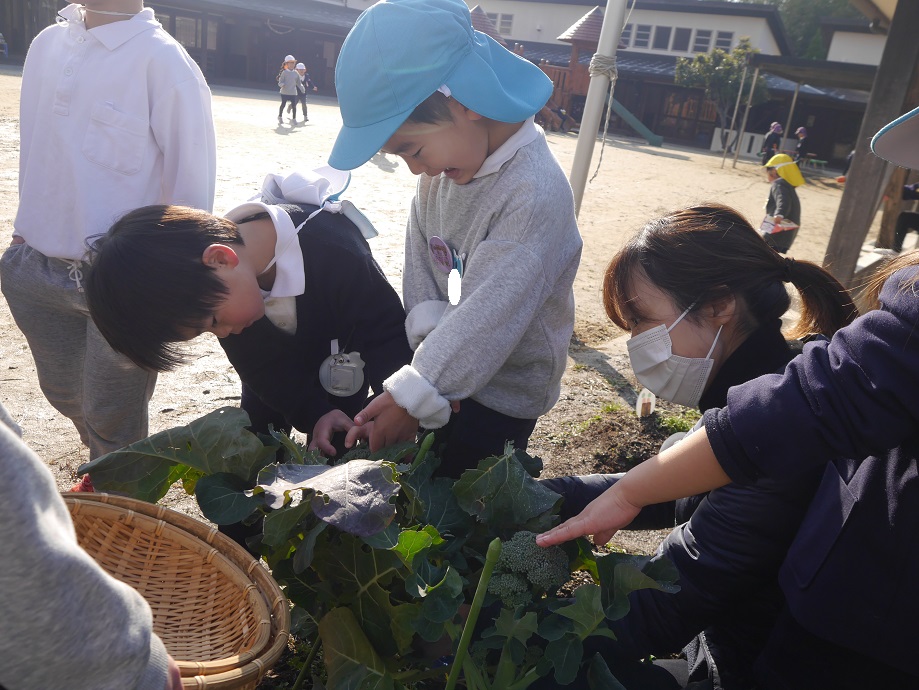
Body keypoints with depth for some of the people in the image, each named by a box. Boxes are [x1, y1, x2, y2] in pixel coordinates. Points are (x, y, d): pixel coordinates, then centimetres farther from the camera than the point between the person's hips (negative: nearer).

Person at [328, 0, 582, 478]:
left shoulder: (536, 193, -28)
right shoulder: (444, 162, -3)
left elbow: (487, 317, -30)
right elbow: (420, 259, 2)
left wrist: (413, 394, -28)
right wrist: (431, 337, -13)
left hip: (504, 390, -7)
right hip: (448, 363, 7)